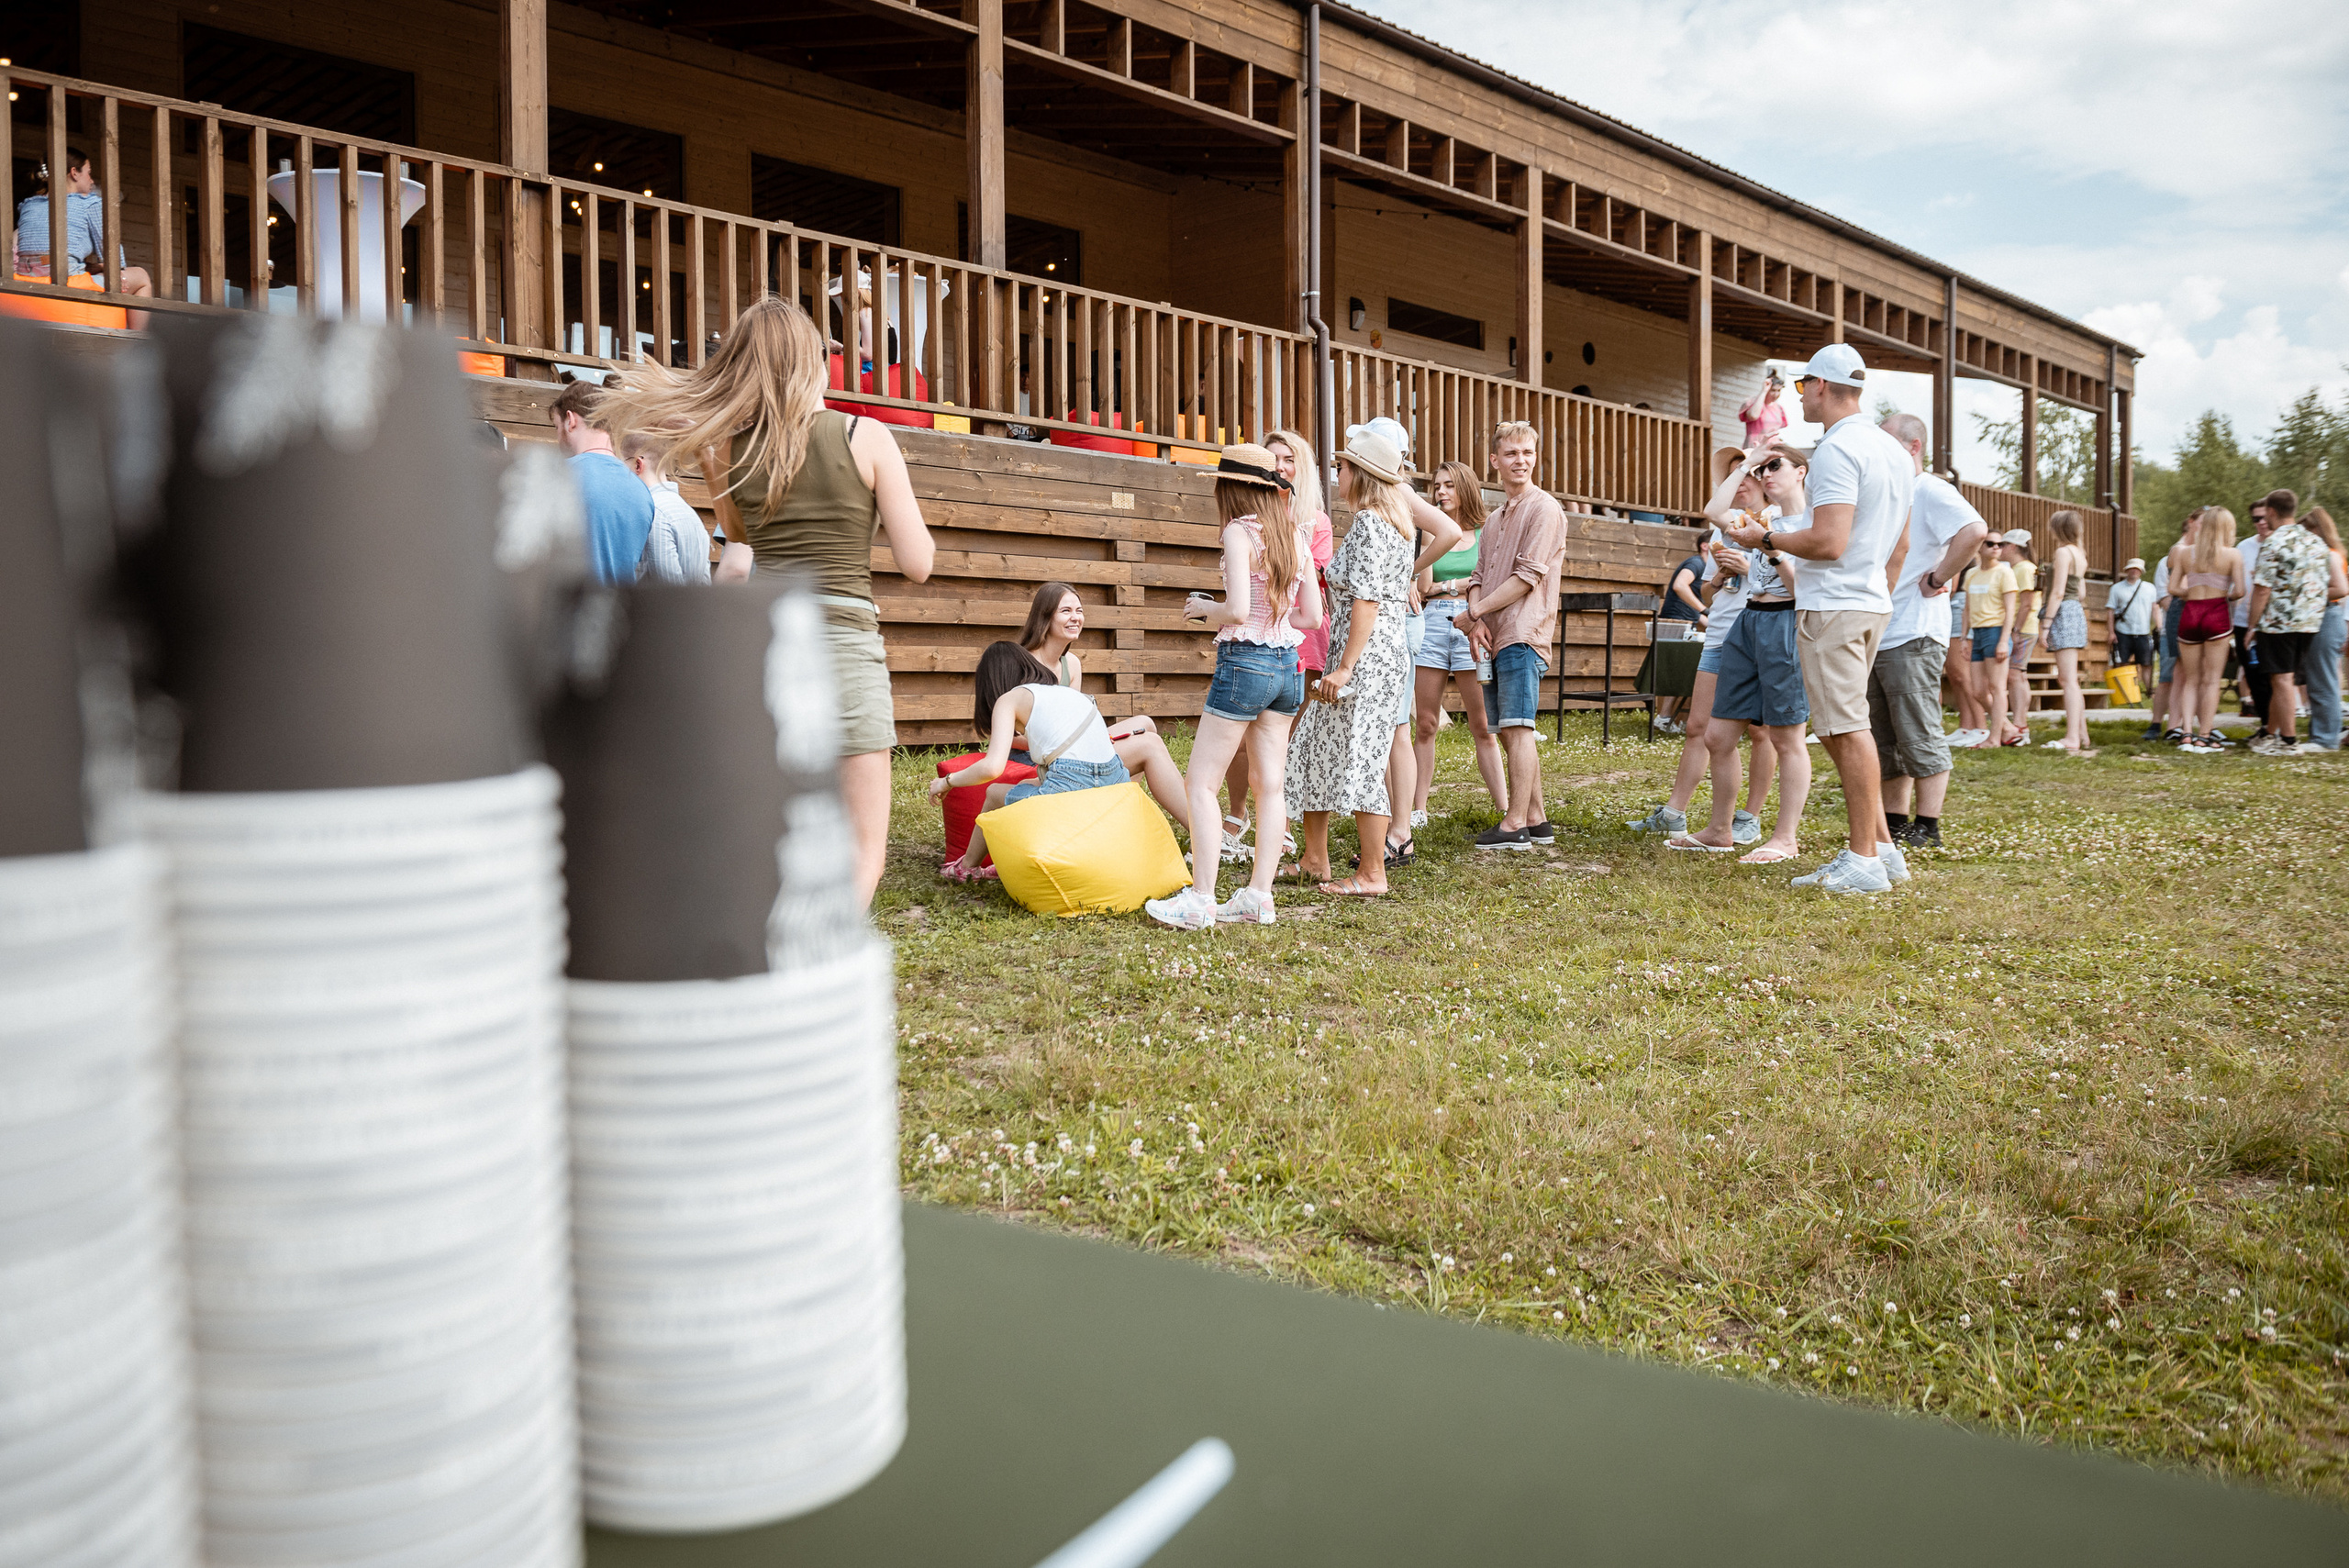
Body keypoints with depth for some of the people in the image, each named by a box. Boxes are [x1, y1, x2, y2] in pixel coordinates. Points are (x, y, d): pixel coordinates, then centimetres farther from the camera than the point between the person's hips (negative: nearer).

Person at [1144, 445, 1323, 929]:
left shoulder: (1240, 532, -11)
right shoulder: (1295, 534, 8)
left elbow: (1238, 610, -20)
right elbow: (1312, 614, 9)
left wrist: (1205, 608, -1)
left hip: (1245, 662, -7)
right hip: (1287, 665, 7)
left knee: (1201, 782, -1)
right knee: (1271, 784, 9)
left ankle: (1200, 900, -3)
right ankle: (1259, 897, 12)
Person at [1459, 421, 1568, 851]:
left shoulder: (1544, 509, -4)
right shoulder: (1495, 518, 22)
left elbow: (1528, 576, -12)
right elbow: (1479, 577, 17)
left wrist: (1473, 611, -9)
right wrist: (1477, 621, -3)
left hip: (1522, 635, -9)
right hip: (1493, 637, 9)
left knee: (1517, 728, -11)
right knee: (1508, 732, 9)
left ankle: (1515, 825, -11)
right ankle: (1536, 819, 14)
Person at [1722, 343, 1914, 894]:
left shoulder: (1837, 450, -14)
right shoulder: (1893, 450, 16)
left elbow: (1828, 542, -23)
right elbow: (1900, 544, 22)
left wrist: (1764, 538, -9)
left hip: (1833, 607, -10)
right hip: (1872, 603, 10)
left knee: (1848, 730, -6)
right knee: (1838, 728, 15)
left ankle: (1865, 861, -3)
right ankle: (1882, 848, 18)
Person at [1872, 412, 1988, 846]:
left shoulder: (1931, 491, -8)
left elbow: (1975, 531, -26)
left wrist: (1937, 580, -19)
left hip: (1912, 635, -9)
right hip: (1875, 634, 9)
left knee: (1919, 737, -5)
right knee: (1885, 739, 12)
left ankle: (1927, 827, 0)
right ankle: (1894, 822, 19)